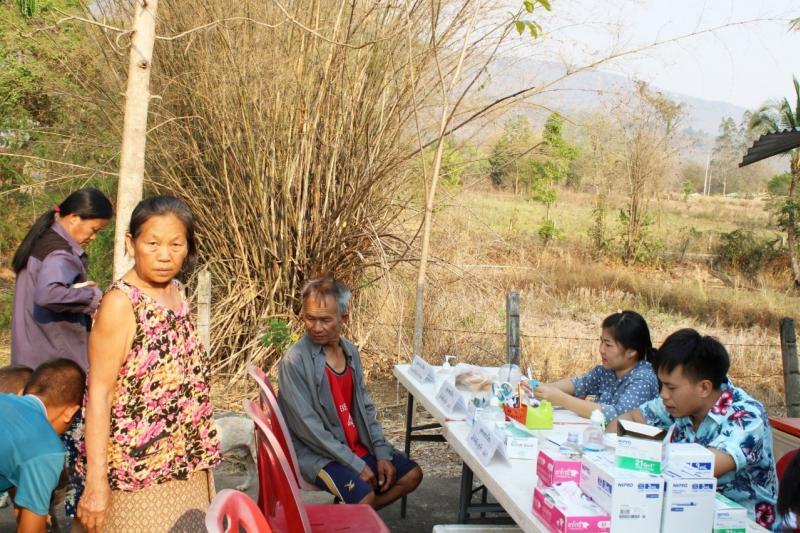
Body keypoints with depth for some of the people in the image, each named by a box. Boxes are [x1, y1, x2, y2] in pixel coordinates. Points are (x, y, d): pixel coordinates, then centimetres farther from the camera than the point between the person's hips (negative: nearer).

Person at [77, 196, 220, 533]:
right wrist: (96, 481, -20)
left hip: (185, 467, 7)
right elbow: (99, 394, -18)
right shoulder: (120, 303, -16)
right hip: (138, 472, -7)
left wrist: (199, 453, 14)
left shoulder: (176, 291, 4)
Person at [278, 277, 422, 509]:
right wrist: (356, 465, -19)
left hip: (358, 445, 7)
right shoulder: (295, 360, -19)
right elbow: (307, 427, -20)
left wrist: (382, 454, -1)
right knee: (364, 495, -26)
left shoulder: (350, 351, 3)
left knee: (412, 474, 2)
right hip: (316, 452, -7)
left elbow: (365, 408, 10)